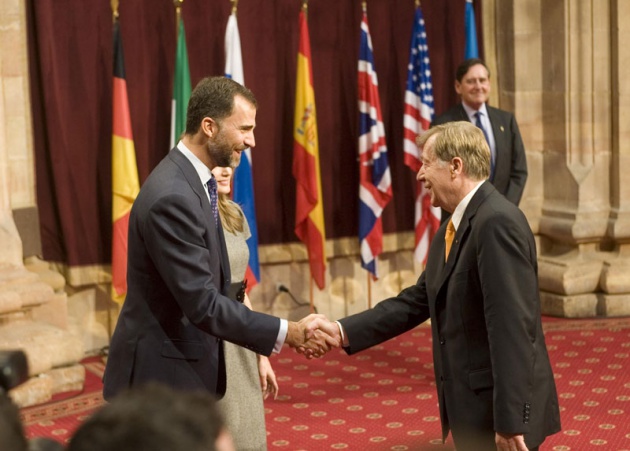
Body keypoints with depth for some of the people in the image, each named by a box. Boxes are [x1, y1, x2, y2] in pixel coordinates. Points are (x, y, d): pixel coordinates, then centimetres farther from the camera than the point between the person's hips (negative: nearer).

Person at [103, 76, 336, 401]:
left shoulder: (191, 180, 8)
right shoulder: (172, 198, -23)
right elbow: (203, 304, -24)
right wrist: (288, 333, -20)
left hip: (187, 366, 10)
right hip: (160, 376, -10)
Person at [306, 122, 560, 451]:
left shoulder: (498, 222, -20)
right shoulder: (452, 230, 12)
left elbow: (513, 326, -24)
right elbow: (417, 301, 11)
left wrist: (510, 421, -25)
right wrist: (343, 331, 1)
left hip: (501, 410, -9)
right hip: (474, 407, 9)